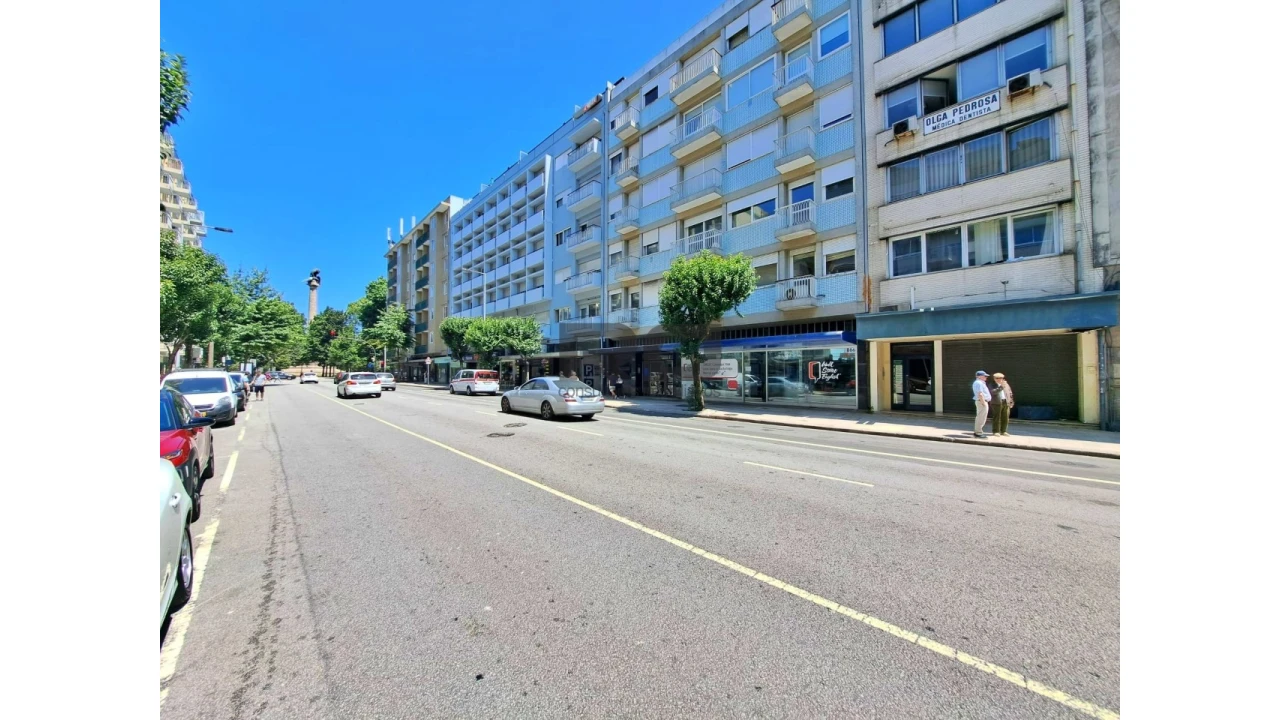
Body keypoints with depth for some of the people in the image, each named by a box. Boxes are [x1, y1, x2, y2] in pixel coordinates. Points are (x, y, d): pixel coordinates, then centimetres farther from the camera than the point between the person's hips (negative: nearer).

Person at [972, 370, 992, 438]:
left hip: (983, 402, 11)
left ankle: (977, 432, 19)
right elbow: (980, 394, -22)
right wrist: (984, 403, -22)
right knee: (981, 418, -9)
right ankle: (978, 433, -7)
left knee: (979, 418, 14)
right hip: (981, 402, -11)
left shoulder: (980, 383, 20)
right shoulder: (978, 383, -15)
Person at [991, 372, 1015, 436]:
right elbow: (993, 392, -18)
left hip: (1006, 403, 5)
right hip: (997, 403, -4)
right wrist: (1001, 387, -22)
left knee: (1005, 418, 5)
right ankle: (995, 431, 2)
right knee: (997, 417, -3)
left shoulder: (1006, 384, 14)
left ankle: (1003, 431, 14)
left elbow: (1010, 393, 16)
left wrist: (1011, 402, 9)